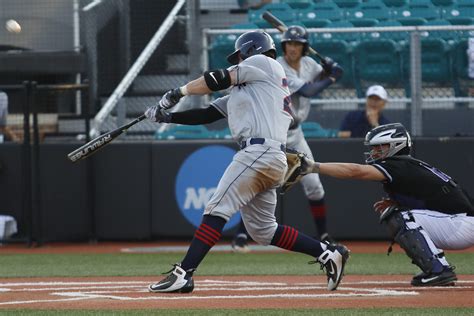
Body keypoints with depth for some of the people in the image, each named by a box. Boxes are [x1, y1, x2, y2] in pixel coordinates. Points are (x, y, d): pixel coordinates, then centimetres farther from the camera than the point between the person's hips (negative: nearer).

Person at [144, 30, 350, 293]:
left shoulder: (263, 62, 7)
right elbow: (208, 114, 25)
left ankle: (183, 274, -19)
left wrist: (178, 92, 7)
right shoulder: (242, 90, 31)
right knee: (263, 230, 12)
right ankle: (328, 253, 13)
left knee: (217, 210, -14)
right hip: (273, 160, 10)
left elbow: (219, 79, -1)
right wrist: (166, 117, 17)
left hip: (259, 151, -10)